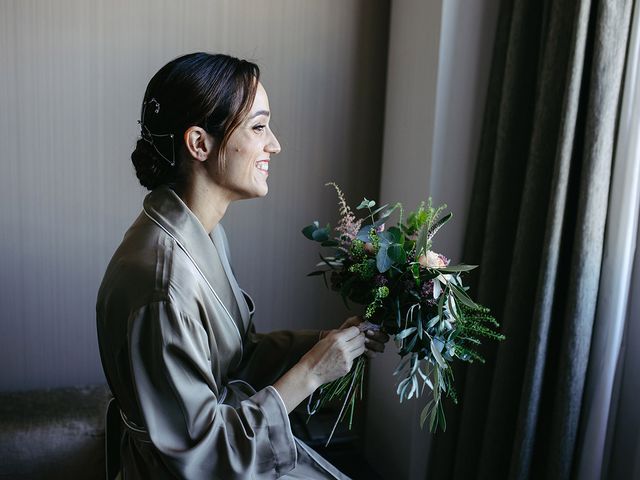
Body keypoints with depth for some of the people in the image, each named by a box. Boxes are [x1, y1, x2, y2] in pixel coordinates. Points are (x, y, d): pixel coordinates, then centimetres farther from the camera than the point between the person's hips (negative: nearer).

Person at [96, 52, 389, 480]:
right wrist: (308, 373, -21)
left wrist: (326, 340, -8)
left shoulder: (204, 234, -3)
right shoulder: (164, 283, -30)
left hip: (232, 436, 7)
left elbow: (238, 355, 3)